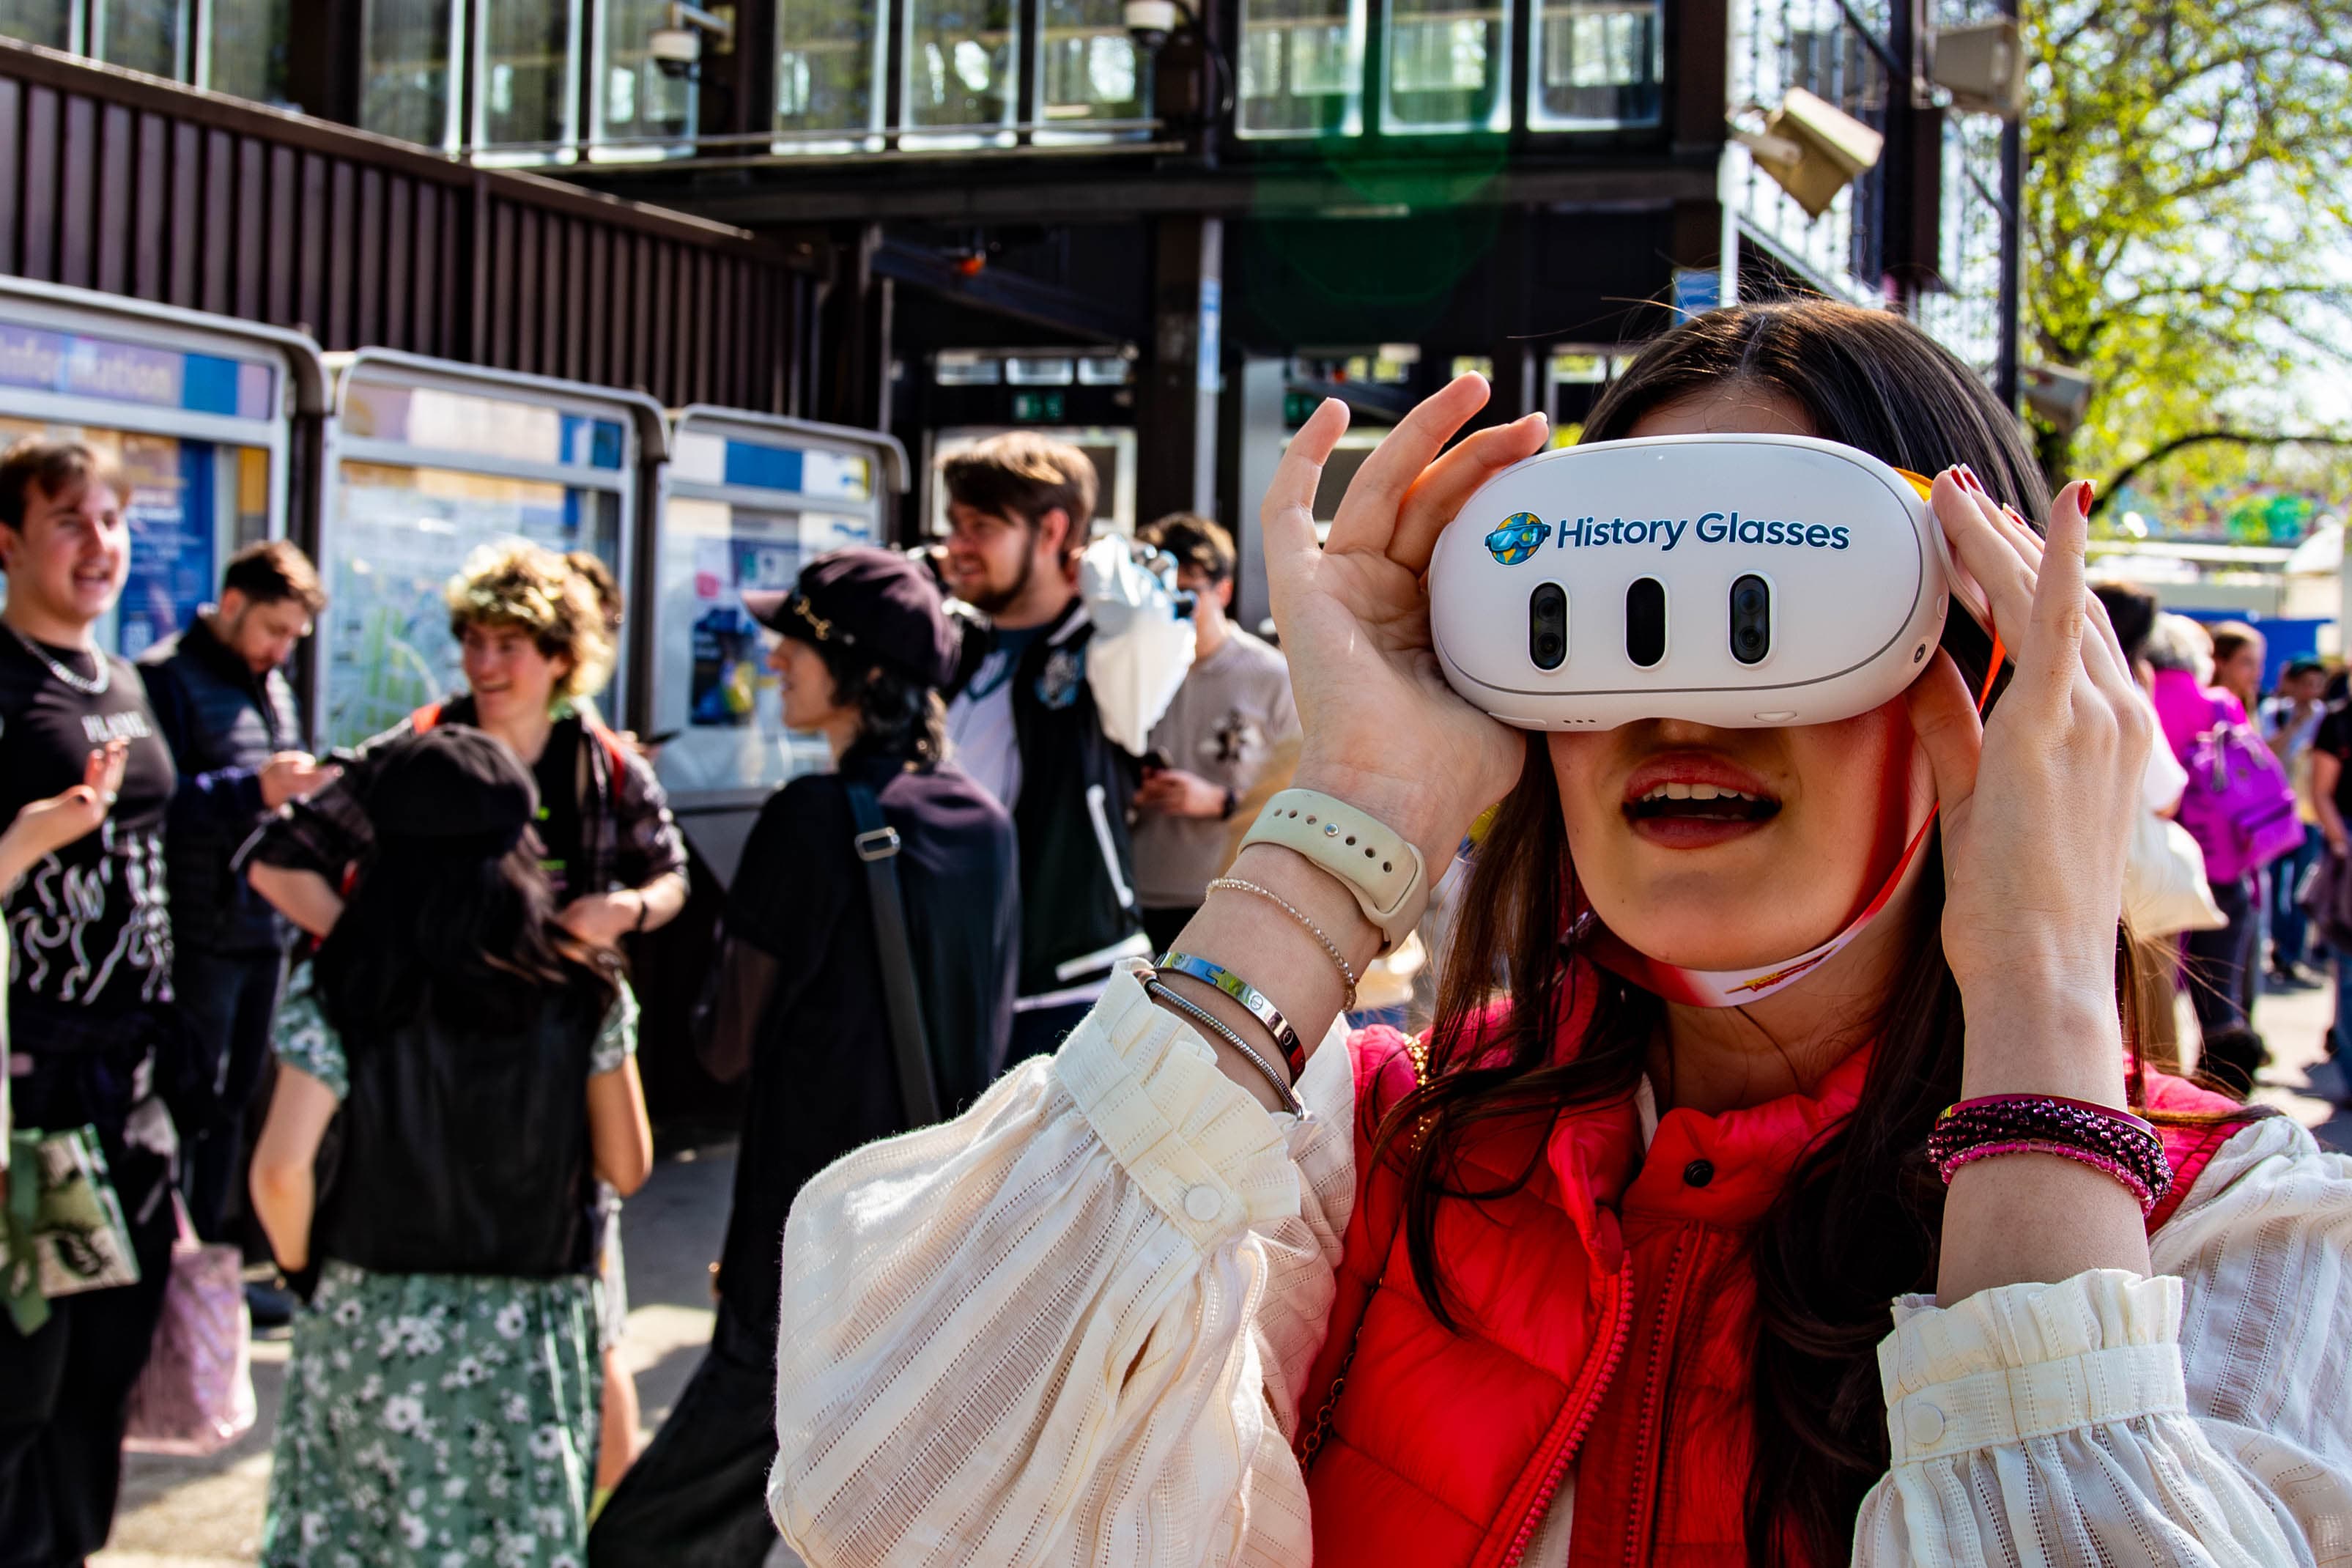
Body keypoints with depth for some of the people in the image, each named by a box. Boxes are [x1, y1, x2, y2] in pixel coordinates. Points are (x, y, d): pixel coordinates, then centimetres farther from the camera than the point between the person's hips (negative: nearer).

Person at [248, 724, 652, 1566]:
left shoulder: (337, 989, -9)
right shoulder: (586, 990, -4)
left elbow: (281, 1170, -16)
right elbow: (627, 1165, 1)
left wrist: (303, 1267, 2)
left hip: (373, 1322, -1)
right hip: (530, 1332, 1)